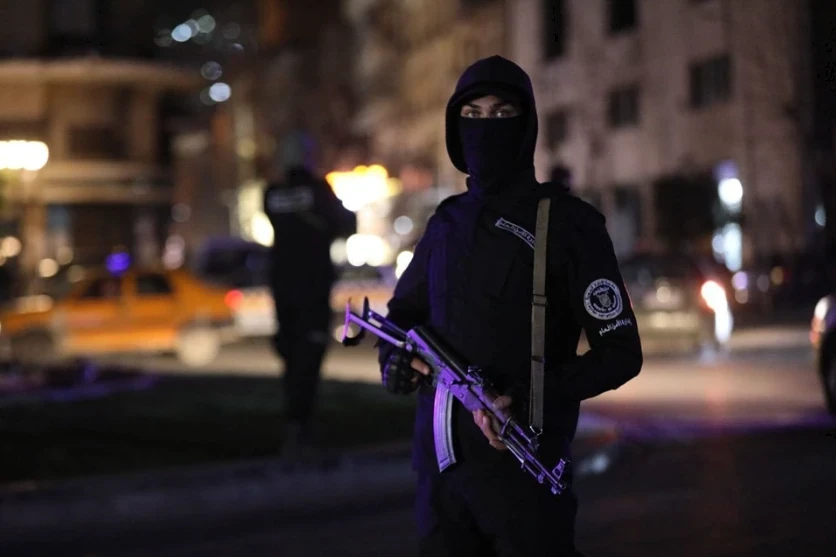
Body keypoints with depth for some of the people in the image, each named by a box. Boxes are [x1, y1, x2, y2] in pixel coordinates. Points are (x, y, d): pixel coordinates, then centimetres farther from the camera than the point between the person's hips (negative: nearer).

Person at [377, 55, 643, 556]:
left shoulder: (567, 224, -6)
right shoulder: (447, 222, 10)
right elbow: (405, 311, 23)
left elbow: (621, 352, -8)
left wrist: (532, 398, -20)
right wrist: (396, 357, 1)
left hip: (523, 466, -5)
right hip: (438, 462, 5)